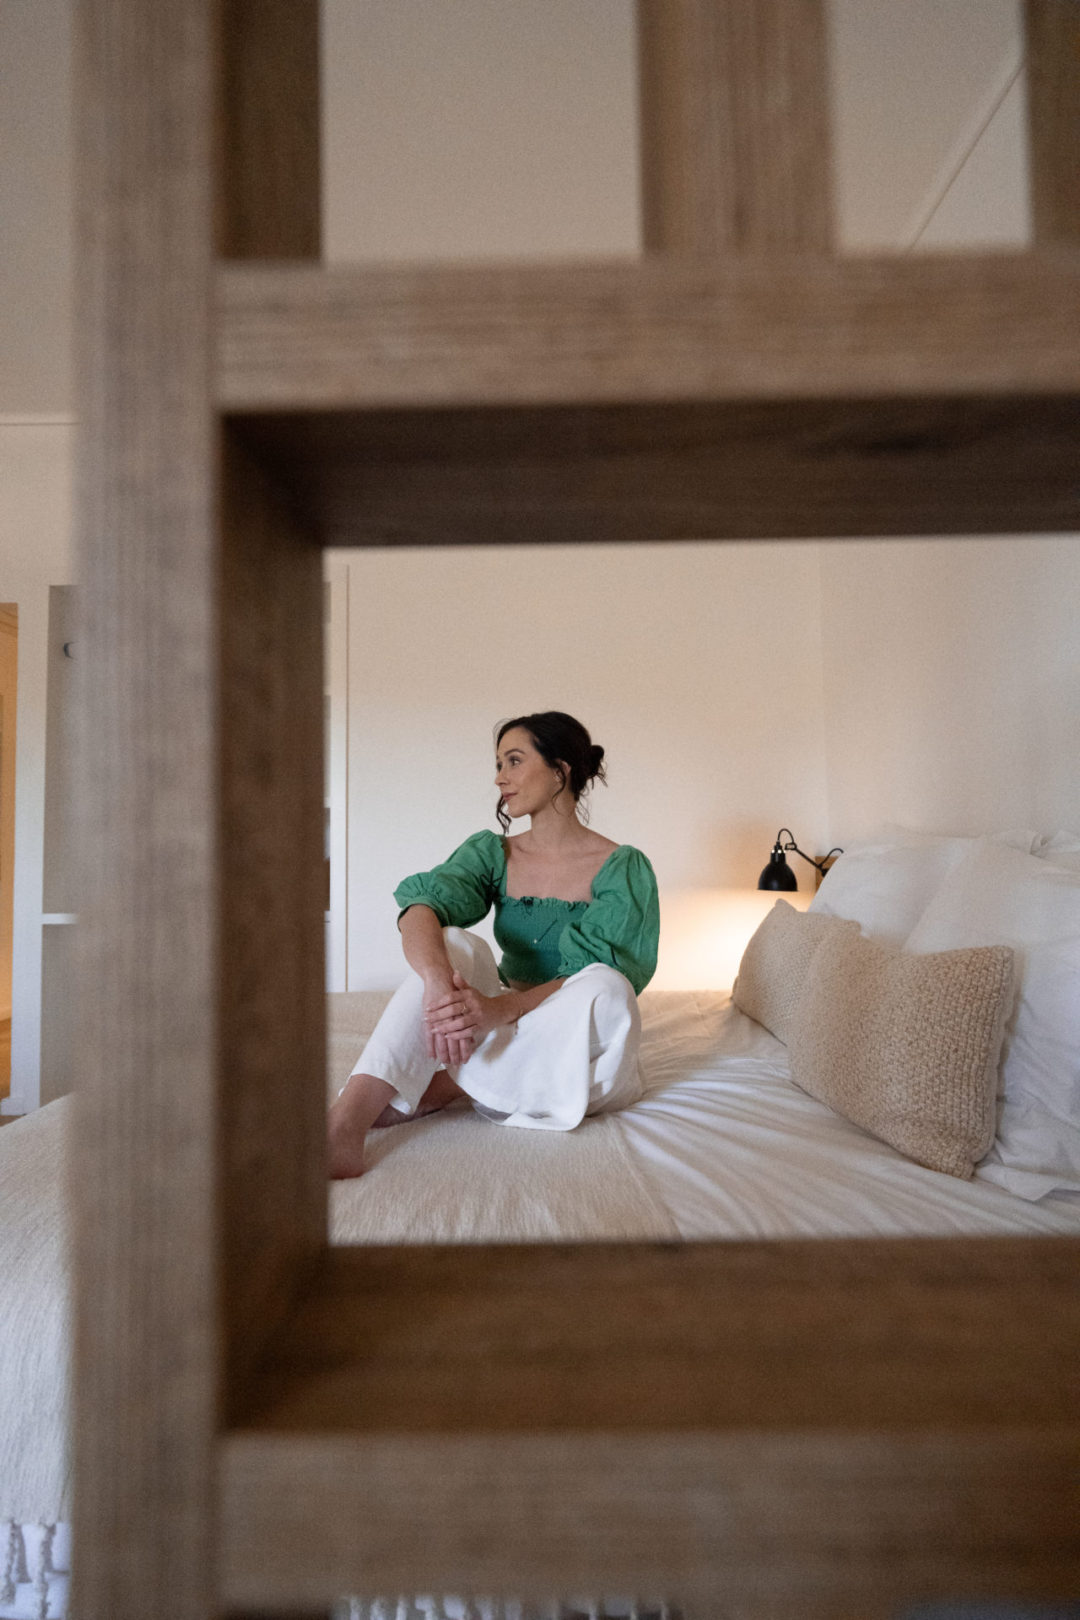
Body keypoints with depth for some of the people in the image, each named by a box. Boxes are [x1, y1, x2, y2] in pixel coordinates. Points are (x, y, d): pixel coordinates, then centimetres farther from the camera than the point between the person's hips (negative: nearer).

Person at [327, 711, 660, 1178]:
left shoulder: (623, 868, -9)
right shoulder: (492, 853, 3)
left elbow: (596, 980, -21)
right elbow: (422, 905, -17)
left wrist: (500, 1007, -39)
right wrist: (438, 980, -39)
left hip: (581, 1048, -2)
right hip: (503, 1034, 3)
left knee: (604, 986, -34)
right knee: (453, 942, -24)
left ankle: (436, 1091, -24)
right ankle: (341, 1129, -37)